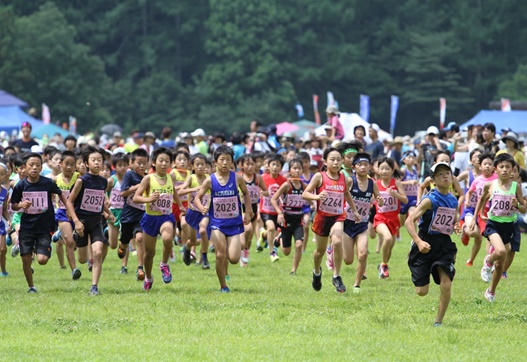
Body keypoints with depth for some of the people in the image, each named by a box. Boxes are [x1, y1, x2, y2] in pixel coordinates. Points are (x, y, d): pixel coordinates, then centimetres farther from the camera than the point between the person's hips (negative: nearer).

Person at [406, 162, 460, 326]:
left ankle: (438, 321, 4)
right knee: (422, 291, 0)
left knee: (446, 285, -13)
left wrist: (455, 226, 5)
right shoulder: (430, 200, -14)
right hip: (426, 243, -4)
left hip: (444, 244, 4)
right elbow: (409, 221, -20)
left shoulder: (453, 201, 6)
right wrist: (419, 242, -32)